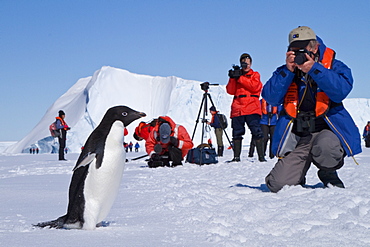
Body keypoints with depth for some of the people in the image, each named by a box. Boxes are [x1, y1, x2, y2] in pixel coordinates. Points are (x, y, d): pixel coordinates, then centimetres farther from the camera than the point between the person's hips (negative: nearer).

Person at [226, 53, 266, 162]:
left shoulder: (255, 75, 14)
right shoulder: (237, 74, 19)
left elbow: (254, 86, -7)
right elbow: (230, 91, 7)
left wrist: (240, 78, -9)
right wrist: (232, 78, -8)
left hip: (252, 108, -3)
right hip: (237, 108, 3)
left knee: (257, 132, -10)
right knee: (237, 133, 2)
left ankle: (261, 156, -9)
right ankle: (236, 157, 7)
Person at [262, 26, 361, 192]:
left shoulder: (334, 67, 4)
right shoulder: (285, 72, 11)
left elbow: (341, 91, -17)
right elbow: (270, 97, -5)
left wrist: (314, 69, -20)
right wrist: (288, 70, -13)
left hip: (327, 130, -2)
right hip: (297, 138, 2)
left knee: (326, 147, -40)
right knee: (277, 184, -14)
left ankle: (328, 173, -2)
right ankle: (299, 178, 26)